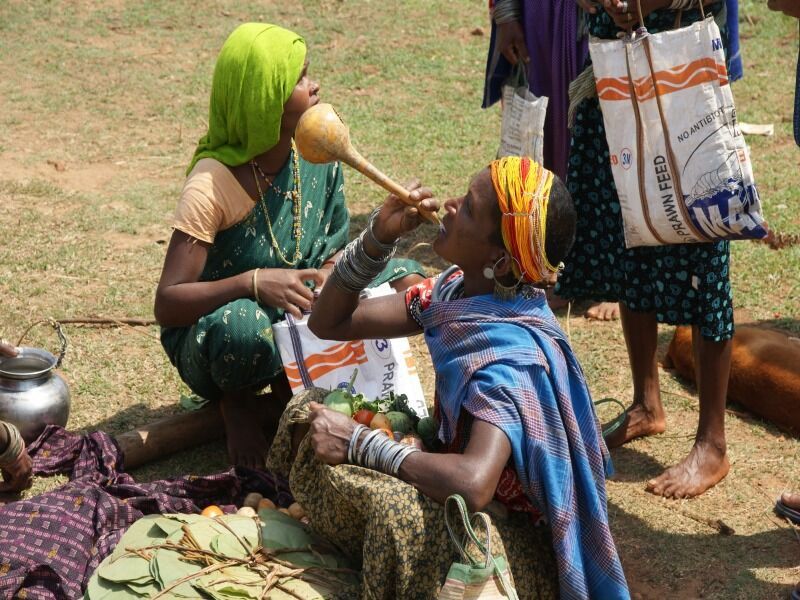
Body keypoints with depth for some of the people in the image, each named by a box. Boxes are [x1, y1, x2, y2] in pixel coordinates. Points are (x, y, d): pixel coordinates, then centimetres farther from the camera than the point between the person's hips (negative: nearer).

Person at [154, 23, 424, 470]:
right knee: (241, 324, -41)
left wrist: (329, 277, -20)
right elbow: (167, 304, -27)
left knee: (406, 281, -10)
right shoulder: (212, 185, -25)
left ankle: (295, 391, -3)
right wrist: (254, 282, -40)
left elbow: (335, 249, 4)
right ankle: (238, 401, -4)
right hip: (210, 341, -6)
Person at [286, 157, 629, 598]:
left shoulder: (511, 354, -28)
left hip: (507, 539, -9)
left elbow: (473, 484, -42)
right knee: (311, 414, 5)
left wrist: (357, 443, -29)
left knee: (398, 508, -37)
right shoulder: (456, 290, -5)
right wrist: (379, 236, -15)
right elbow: (330, 323, 1)